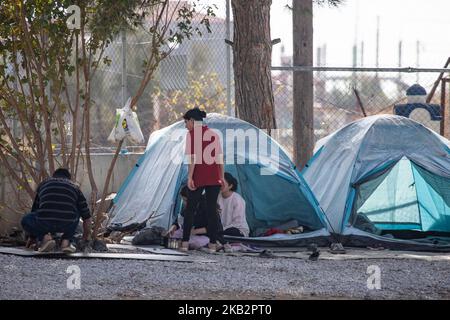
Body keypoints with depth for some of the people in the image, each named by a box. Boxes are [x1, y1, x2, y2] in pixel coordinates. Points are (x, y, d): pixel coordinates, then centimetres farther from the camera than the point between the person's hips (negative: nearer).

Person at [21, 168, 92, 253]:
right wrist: (86, 234, 47)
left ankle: (45, 237, 4)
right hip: (67, 225, 1)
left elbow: (34, 209, 38)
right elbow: (86, 216, 28)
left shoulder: (43, 184, 27)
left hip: (44, 224, -1)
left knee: (25, 220, 31)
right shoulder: (74, 188, 25)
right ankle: (66, 241, 16)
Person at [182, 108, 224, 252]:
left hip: (198, 177, -4)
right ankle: (213, 244, 2)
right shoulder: (214, 134, 12)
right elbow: (219, 158, 10)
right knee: (212, 209, 6)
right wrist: (222, 177, 14)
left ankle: (185, 242, 3)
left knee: (190, 209, 5)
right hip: (214, 177, 4)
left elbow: (192, 158, -11)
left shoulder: (191, 134, -3)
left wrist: (190, 177, -11)